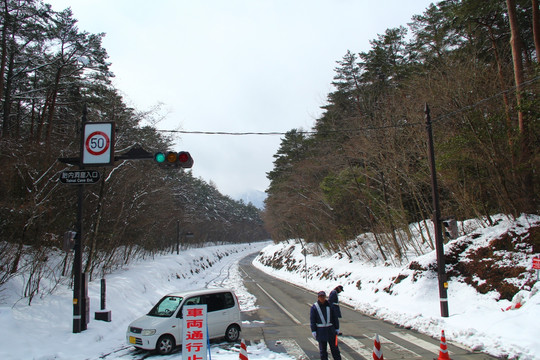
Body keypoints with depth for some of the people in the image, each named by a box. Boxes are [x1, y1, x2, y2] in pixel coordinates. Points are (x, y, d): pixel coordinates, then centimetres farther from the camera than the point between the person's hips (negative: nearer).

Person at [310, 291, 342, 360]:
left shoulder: (330, 306, 1)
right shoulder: (314, 307, -4)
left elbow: (335, 318, 7)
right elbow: (312, 320, -2)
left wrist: (337, 328, 6)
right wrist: (313, 331, -6)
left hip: (331, 330, 1)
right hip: (320, 331, -1)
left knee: (334, 347, 10)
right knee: (322, 349, 9)